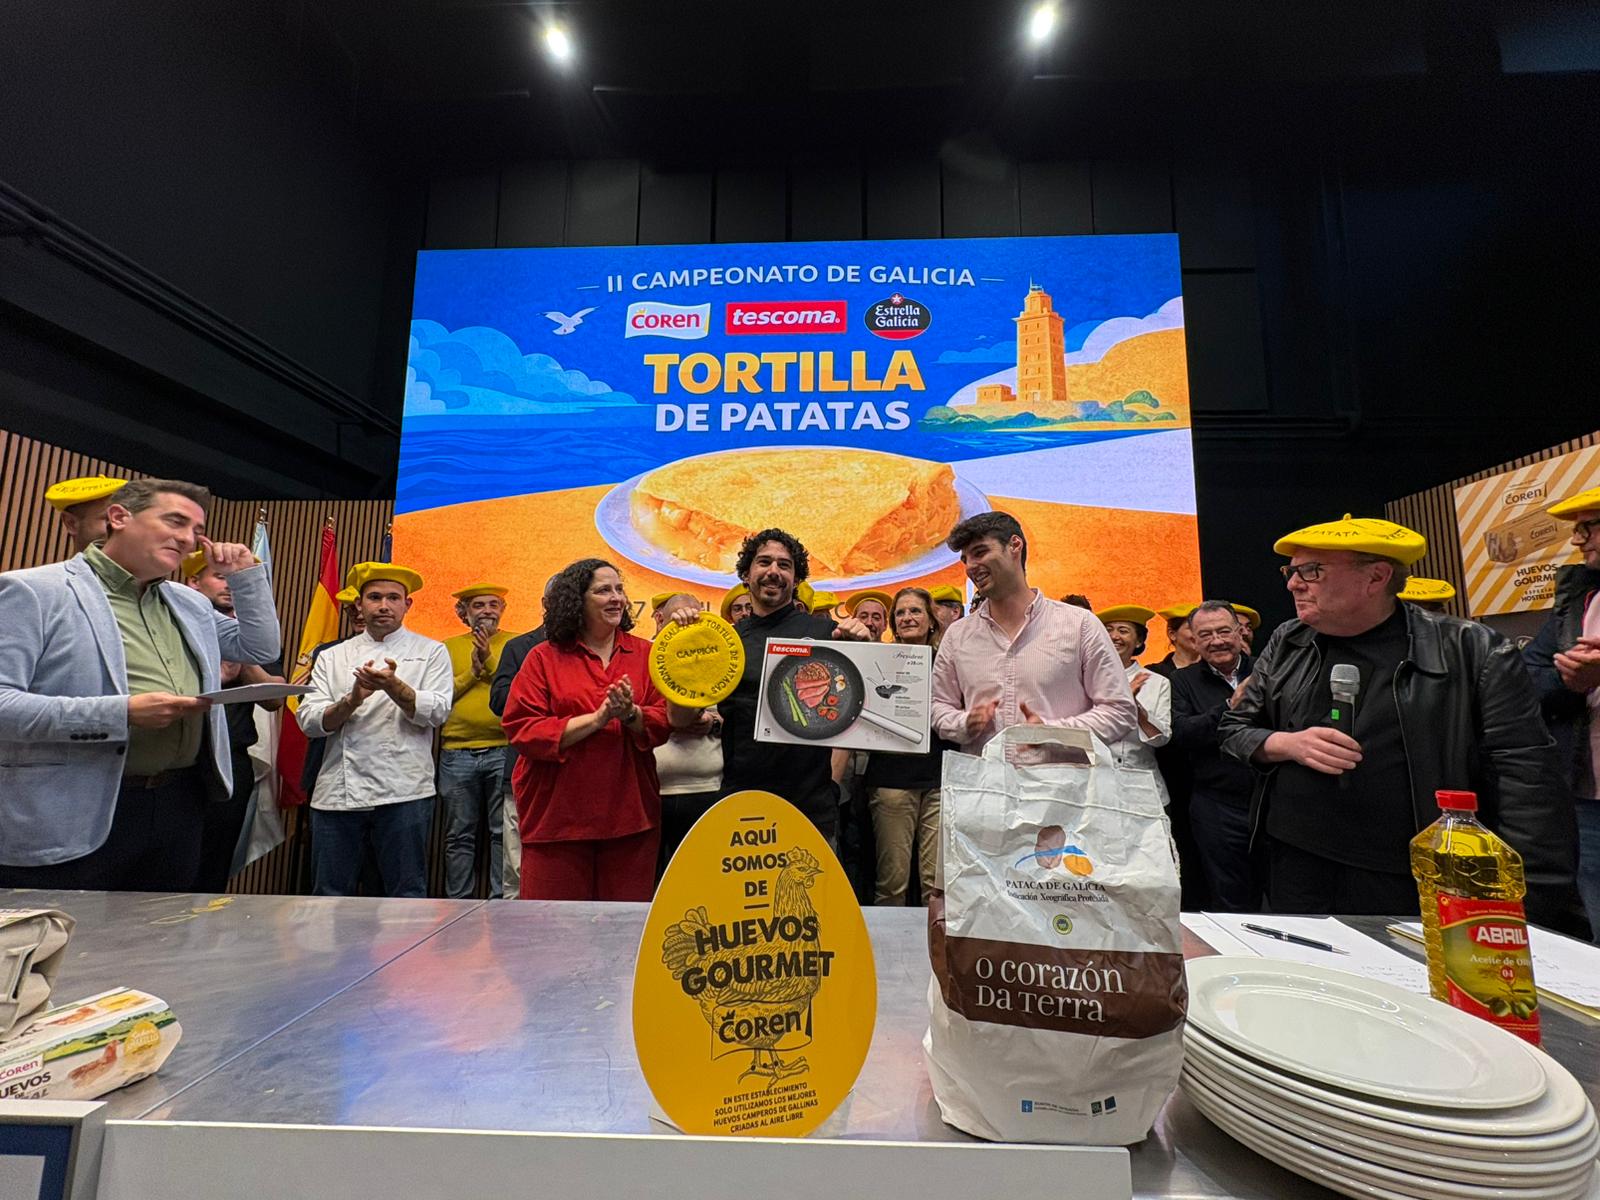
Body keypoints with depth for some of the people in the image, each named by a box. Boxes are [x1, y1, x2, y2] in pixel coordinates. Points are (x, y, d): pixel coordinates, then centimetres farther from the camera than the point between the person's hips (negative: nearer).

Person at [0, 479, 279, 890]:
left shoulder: (189, 602, 14)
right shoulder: (33, 592, -7)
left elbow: (261, 648, 21)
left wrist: (244, 575, 11)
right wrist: (122, 713, -24)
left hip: (181, 807, 7)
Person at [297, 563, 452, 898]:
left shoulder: (431, 652, 6)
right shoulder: (332, 657, 14)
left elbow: (436, 712, -6)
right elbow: (309, 720, 4)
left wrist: (393, 685, -22)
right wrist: (353, 699, -14)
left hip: (403, 794, -3)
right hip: (336, 793, 3)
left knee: (407, 895, 4)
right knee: (330, 896, 12)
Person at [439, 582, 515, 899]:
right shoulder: (448, 647, 12)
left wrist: (490, 660, -12)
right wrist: (472, 672, -6)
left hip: (503, 751, -2)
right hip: (457, 754, 2)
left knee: (504, 832, 1)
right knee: (459, 835, 11)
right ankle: (459, 901, 22)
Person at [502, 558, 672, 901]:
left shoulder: (644, 654, 7)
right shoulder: (544, 658, 1)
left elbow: (662, 722, 3)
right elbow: (522, 730, -7)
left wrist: (631, 714, -18)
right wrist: (597, 718, -15)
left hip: (629, 815, 2)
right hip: (558, 817, -2)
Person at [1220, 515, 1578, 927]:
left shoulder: (1470, 651, -5)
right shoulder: (1286, 643, 4)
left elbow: (1527, 777, -8)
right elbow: (1234, 729, 9)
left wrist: (1535, 906, -14)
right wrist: (1287, 744, -12)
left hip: (1417, 885, -2)